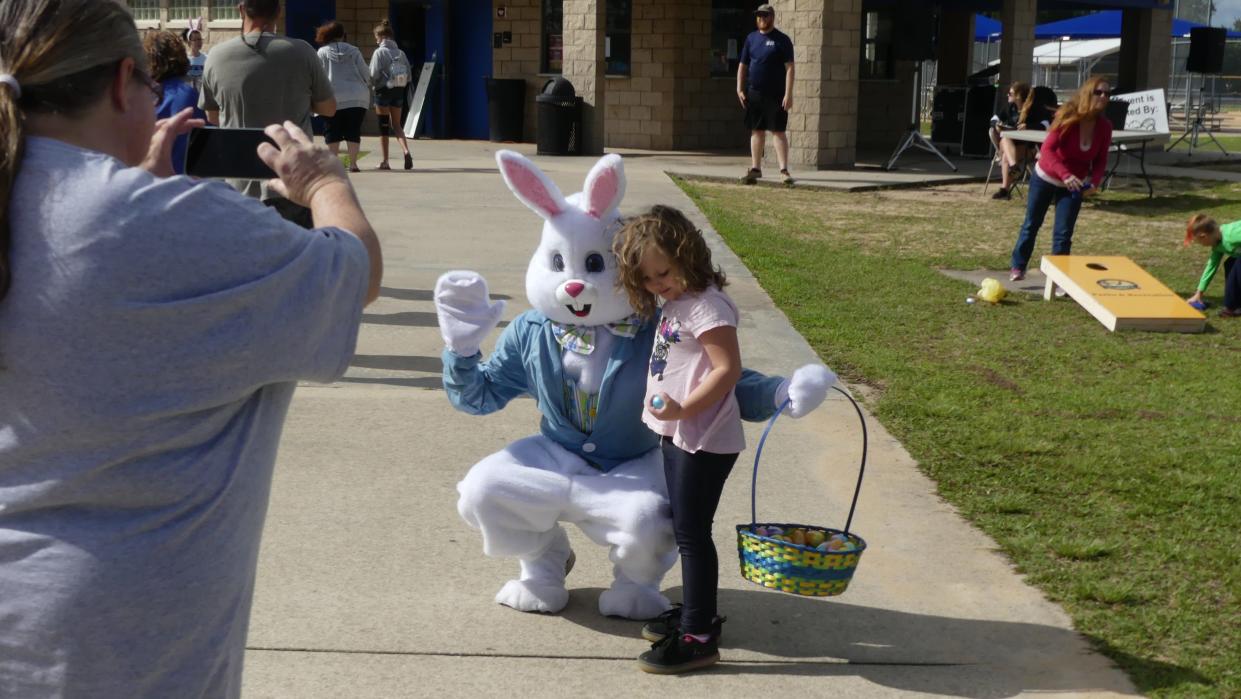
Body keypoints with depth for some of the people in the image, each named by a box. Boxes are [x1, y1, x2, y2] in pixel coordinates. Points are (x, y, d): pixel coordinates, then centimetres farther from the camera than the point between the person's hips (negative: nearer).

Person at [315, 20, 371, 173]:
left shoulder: (322, 52, 1)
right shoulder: (353, 51, 4)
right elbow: (365, 73, 3)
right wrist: (365, 86, 23)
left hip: (334, 99, -1)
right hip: (358, 97, 1)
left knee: (333, 132, 7)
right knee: (353, 131, 4)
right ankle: (353, 163, 0)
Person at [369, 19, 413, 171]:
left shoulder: (379, 52, -11)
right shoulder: (401, 53, 3)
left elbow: (374, 74, -15)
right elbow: (409, 74, 3)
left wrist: (372, 83, 5)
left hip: (383, 90, -4)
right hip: (399, 91, 4)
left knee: (383, 126, 4)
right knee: (396, 124, 14)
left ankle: (385, 161, 7)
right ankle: (406, 151, -9)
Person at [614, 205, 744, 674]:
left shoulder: (706, 305, -18)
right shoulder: (670, 303, 11)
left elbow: (728, 369, -23)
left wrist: (684, 409, -29)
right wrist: (672, 414, 12)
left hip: (704, 438, -10)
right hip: (679, 435, 10)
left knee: (692, 532, -5)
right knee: (686, 530, 17)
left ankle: (698, 637, 1)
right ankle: (697, 613, 30)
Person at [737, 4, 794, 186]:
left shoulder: (782, 40, -3)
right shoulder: (751, 38, 10)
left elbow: (789, 68, -8)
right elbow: (742, 65, 14)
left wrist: (788, 94, -15)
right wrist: (740, 89, 4)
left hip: (775, 95, -4)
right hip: (754, 93, 5)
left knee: (778, 131, -5)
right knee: (756, 131, 9)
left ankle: (784, 170, -5)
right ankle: (756, 168, 17)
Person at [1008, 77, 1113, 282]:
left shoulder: (1104, 127, -13)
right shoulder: (1068, 118, -26)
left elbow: (1100, 160, -4)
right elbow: (1047, 150, -32)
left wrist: (1094, 182, -24)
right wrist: (1064, 174, -45)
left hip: (1073, 185, 3)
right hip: (1046, 178, -3)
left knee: (1063, 234, -3)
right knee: (1031, 225, 12)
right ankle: (1018, 267, 29)